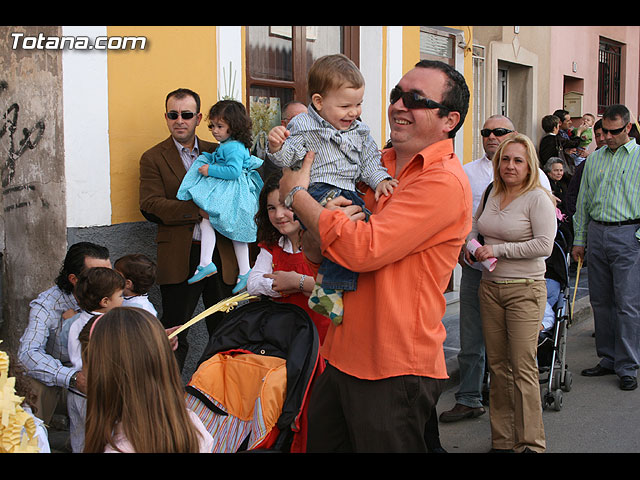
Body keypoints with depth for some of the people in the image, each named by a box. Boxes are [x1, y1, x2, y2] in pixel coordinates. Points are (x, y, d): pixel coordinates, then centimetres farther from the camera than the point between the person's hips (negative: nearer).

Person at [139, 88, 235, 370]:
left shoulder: (217, 152, 14)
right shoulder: (153, 158, 4)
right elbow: (151, 206, -8)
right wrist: (200, 210, -18)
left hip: (221, 254, 3)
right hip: (180, 257, -3)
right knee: (174, 335, 1)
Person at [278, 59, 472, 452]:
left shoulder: (444, 181, -15)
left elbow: (363, 250, -25)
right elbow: (315, 253, 11)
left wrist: (297, 194, -12)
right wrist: (322, 232, -13)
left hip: (393, 374, -8)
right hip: (342, 357, 8)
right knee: (321, 443, 17)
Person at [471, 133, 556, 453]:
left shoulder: (538, 199, -8)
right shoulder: (491, 194, 10)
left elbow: (544, 245, -17)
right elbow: (475, 224, 28)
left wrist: (498, 250, -16)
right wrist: (471, 245, 6)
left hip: (524, 290, -6)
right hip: (490, 287, 6)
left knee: (523, 368, -6)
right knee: (497, 365, 8)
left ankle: (530, 443, 4)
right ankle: (502, 440, 18)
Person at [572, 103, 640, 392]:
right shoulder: (594, 159, 15)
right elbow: (583, 203, 18)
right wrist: (579, 239, 14)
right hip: (596, 233, 5)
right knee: (600, 301, 9)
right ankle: (608, 359, 19)